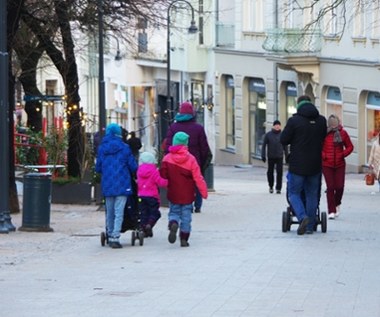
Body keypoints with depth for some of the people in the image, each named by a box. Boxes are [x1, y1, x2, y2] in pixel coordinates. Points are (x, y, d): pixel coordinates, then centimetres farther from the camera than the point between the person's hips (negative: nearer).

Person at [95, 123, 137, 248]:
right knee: (119, 213, -5)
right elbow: (133, 166, -2)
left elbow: (98, 168, 10)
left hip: (107, 185, 3)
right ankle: (115, 238, -14)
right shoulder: (124, 148, -4)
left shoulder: (102, 148, 4)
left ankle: (110, 236, 24)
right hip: (122, 185, -3)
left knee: (109, 212, 16)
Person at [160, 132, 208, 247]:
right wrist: (204, 192, -1)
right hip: (187, 195, -1)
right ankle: (184, 239, 9)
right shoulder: (190, 159, -10)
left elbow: (163, 176, -2)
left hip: (173, 194, 1)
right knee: (186, 216, 10)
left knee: (174, 212, 14)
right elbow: (198, 178, -9)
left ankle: (173, 224, -19)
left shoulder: (167, 158, -6)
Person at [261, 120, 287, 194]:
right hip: (271, 157, 0)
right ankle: (271, 186, 28)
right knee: (270, 172, 7)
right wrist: (263, 155, -4)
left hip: (279, 157, 0)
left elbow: (285, 146, 13)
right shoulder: (268, 135, 0)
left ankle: (278, 188, -2)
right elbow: (264, 145, 2)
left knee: (279, 172, -7)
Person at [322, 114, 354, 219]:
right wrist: (323, 155, -10)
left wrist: (343, 154, -4)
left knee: (339, 186, -2)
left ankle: (337, 204, 29)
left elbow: (350, 146, 10)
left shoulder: (342, 133, 1)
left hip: (340, 164, 2)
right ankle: (331, 211, 2)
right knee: (330, 187, -5)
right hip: (327, 165, -2)